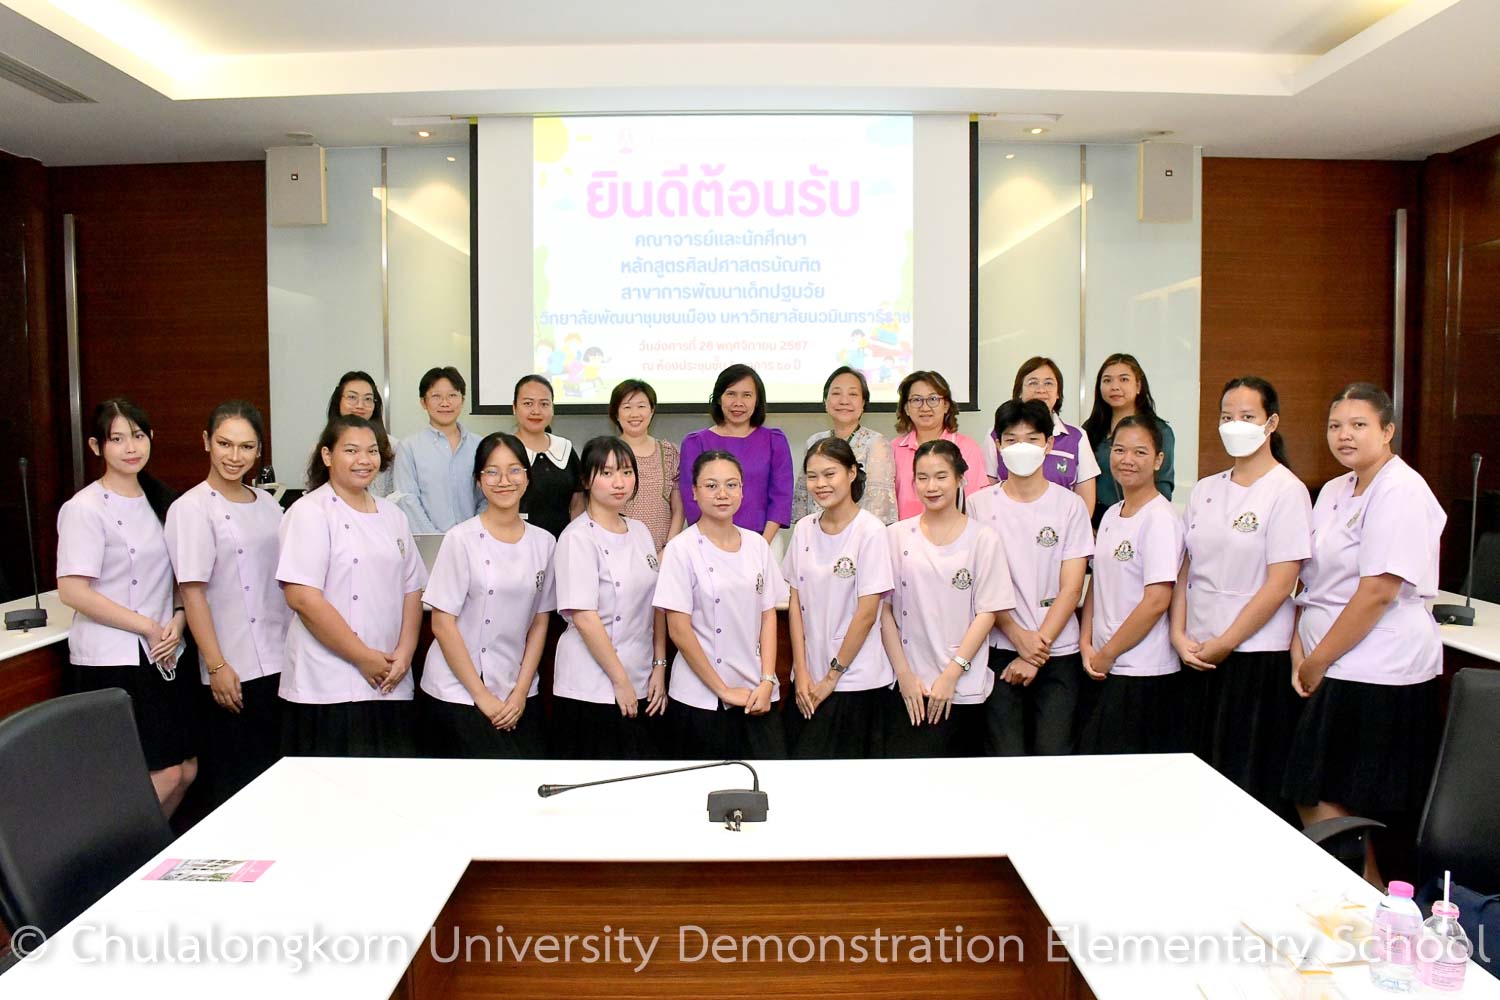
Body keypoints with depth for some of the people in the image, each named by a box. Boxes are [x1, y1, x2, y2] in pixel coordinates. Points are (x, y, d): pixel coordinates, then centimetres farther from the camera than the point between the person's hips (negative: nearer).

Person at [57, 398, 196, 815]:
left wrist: (177, 618, 0)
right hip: (112, 662, -7)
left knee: (186, 771, 9)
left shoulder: (159, 500, 11)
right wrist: (148, 627, -14)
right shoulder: (85, 508, -11)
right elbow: (72, 592, -16)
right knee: (164, 775, -5)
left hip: (162, 656, 7)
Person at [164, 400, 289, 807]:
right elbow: (192, 592, -12)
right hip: (235, 670, -6)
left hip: (280, 662, 6)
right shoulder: (191, 508, -9)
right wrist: (216, 666, -15)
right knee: (236, 780, 4)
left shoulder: (267, 503, 9)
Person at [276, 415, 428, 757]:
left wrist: (405, 652, -1)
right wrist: (365, 658, -13)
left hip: (391, 685, 6)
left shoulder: (392, 515, 15)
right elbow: (302, 598, -14)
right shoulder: (310, 512, -5)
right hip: (328, 690, -5)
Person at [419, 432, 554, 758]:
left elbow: (540, 623, 7)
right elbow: (442, 624, -8)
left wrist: (521, 692, -1)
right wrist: (482, 697, -8)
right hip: (458, 695, -3)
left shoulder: (543, 542, 3)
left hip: (518, 697, 3)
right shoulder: (462, 539, -8)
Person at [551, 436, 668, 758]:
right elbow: (584, 618, -16)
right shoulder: (578, 538, -11)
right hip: (591, 692, -6)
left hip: (643, 688, 6)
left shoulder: (640, 531, 9)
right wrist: (621, 681, -14)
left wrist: (659, 667, 3)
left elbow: (656, 605, 11)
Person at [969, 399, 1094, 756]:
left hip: (1058, 651, 0)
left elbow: (1072, 588, -2)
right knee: (1005, 758, -2)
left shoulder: (1070, 505, 3)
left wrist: (1038, 648, -9)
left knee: (1054, 756, -1)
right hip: (1000, 649, 0)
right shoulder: (980, 505, 2)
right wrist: (1019, 637, -12)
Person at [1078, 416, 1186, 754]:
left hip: (1145, 675, -7)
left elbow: (1157, 600, -17)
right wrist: (1087, 644, 0)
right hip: (1104, 671, 7)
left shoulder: (1160, 518, -12)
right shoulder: (1111, 515, 12)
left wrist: (1107, 654, -11)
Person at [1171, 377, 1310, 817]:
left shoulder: (1287, 491, -7)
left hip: (1258, 658, -5)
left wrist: (1222, 645, -12)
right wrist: (1180, 635, -2)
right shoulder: (1205, 490, 10)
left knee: (1250, 785, 1)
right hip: (1199, 658, 5)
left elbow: (1279, 585, -12)